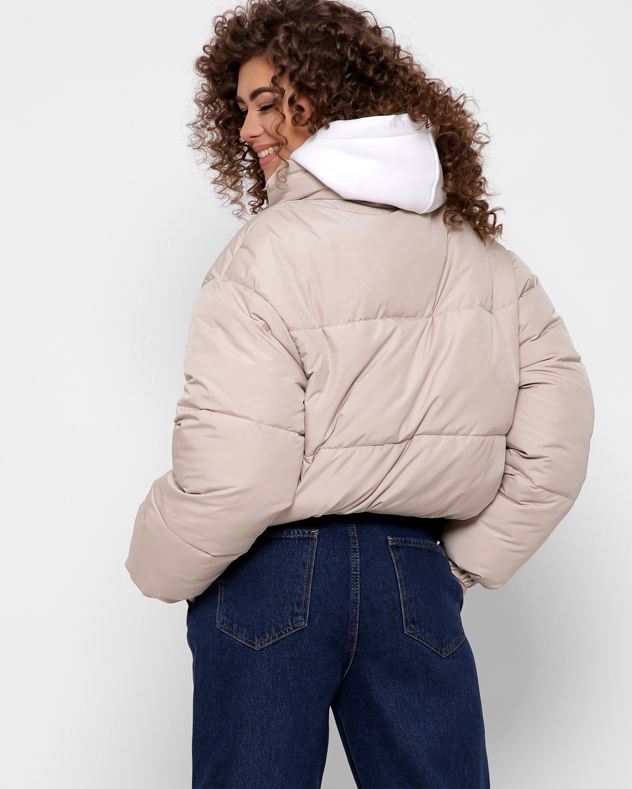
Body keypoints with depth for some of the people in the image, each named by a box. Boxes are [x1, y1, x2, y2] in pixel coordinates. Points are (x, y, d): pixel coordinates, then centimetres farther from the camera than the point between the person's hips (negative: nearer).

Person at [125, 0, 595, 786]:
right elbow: (556, 441, 4)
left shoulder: (270, 249, -16)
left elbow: (231, 477, -20)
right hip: (416, 576, 5)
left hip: (274, 573, -4)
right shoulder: (483, 251, 4)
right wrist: (462, 564, 11)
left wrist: (158, 569, -1)